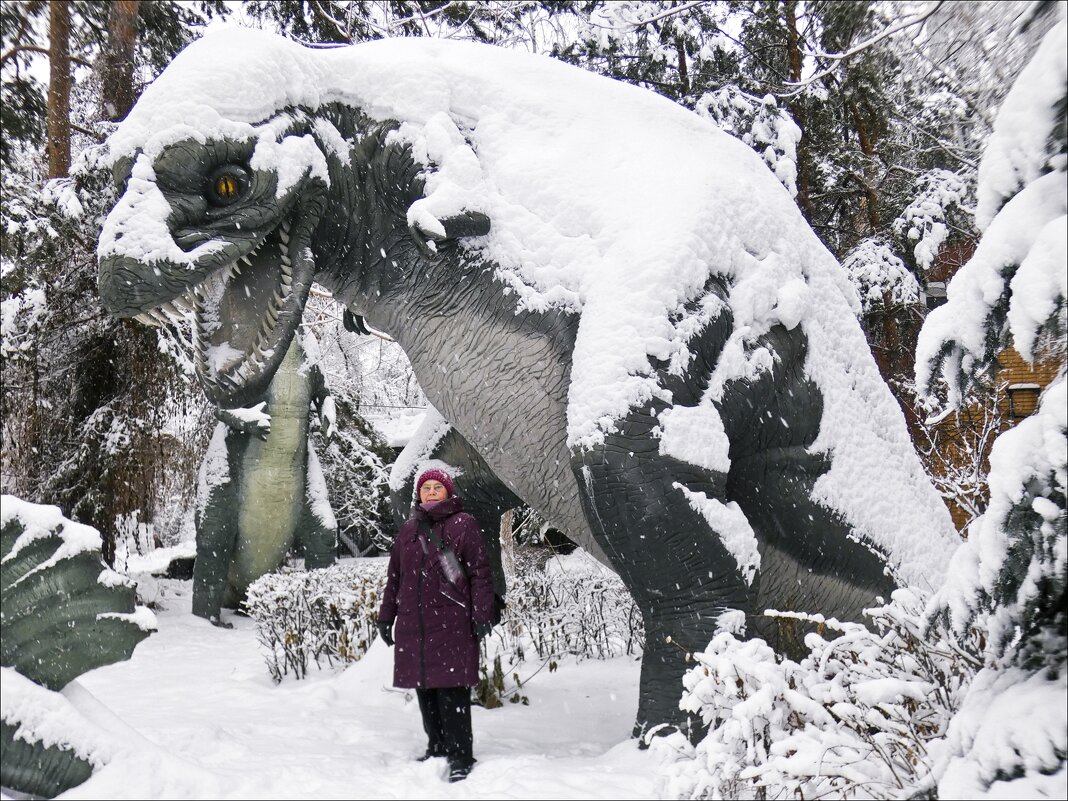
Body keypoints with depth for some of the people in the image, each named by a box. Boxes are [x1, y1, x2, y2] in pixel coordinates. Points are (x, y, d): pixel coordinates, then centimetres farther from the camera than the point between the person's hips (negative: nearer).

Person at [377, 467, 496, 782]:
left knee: (452, 688, -7)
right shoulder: (408, 529, 15)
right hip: (414, 623, 5)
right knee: (424, 686, 6)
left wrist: (482, 614, -9)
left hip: (451, 622, -5)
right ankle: (437, 747, 19)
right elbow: (394, 576, 19)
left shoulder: (463, 524, 1)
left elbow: (480, 572, -3)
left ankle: (460, 756, -2)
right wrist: (386, 615, 16)